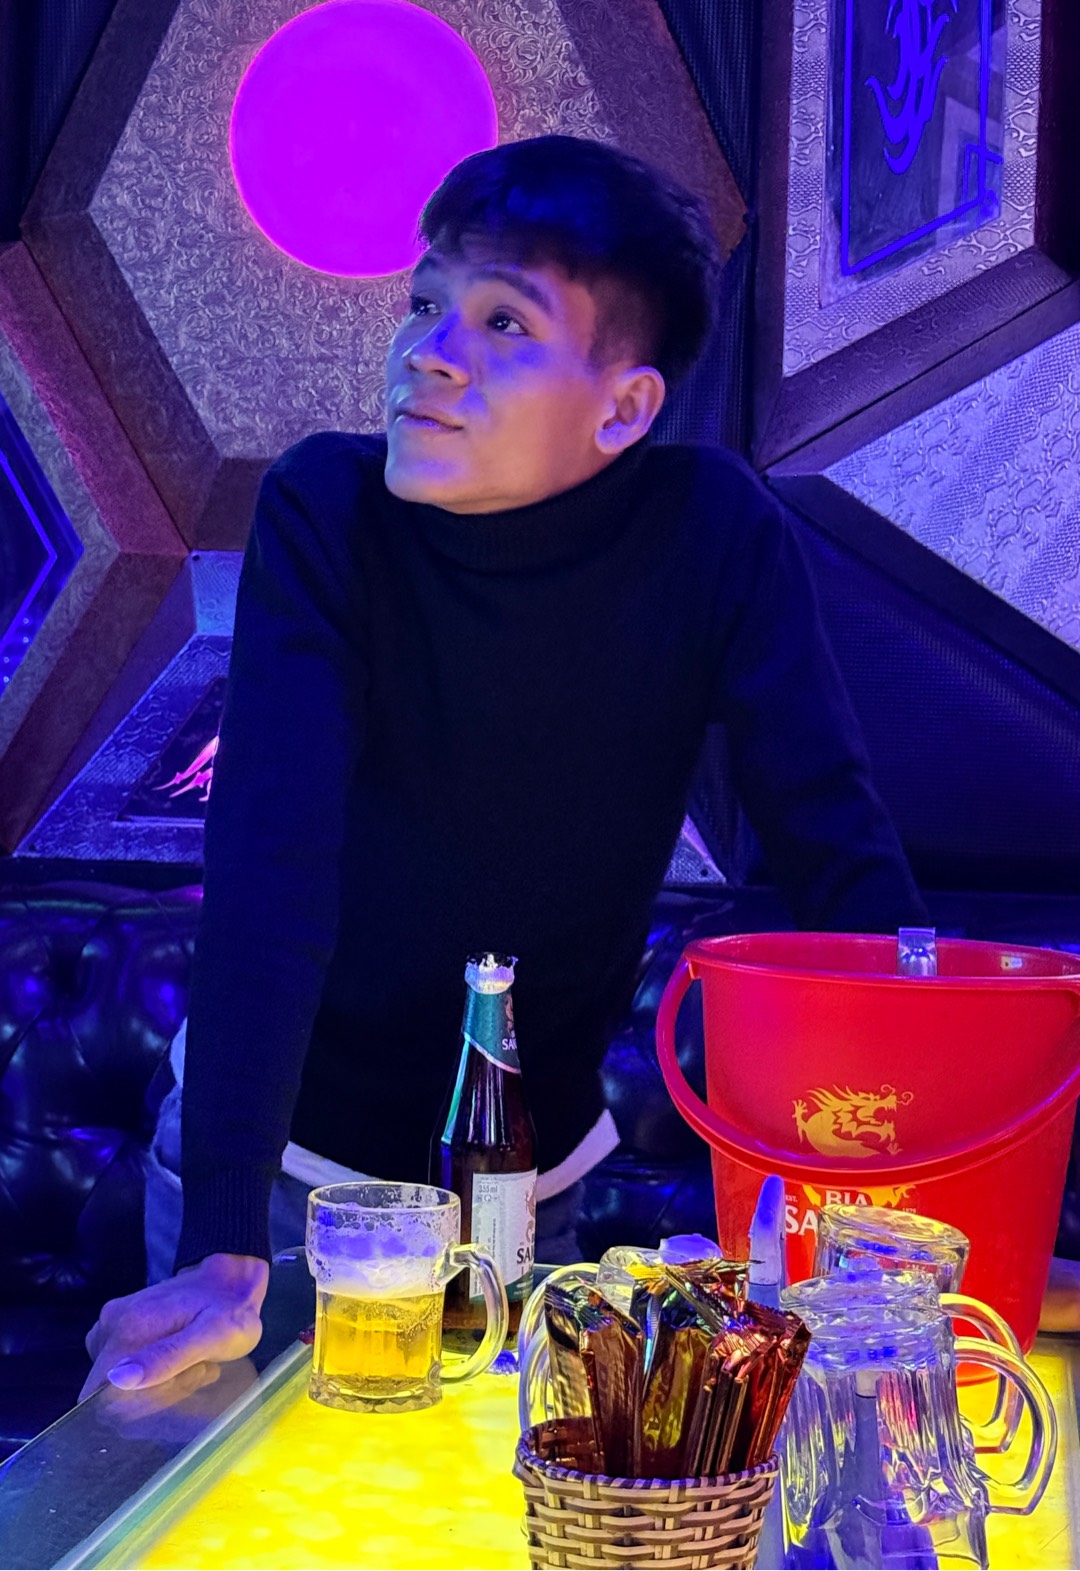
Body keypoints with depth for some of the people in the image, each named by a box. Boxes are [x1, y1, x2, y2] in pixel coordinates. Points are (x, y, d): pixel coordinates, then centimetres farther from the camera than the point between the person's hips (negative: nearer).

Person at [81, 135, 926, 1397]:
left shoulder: (712, 529, -20)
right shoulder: (325, 513, -23)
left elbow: (839, 854, -20)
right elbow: (269, 864, -31)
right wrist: (224, 1248, -38)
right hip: (294, 1145, -1)